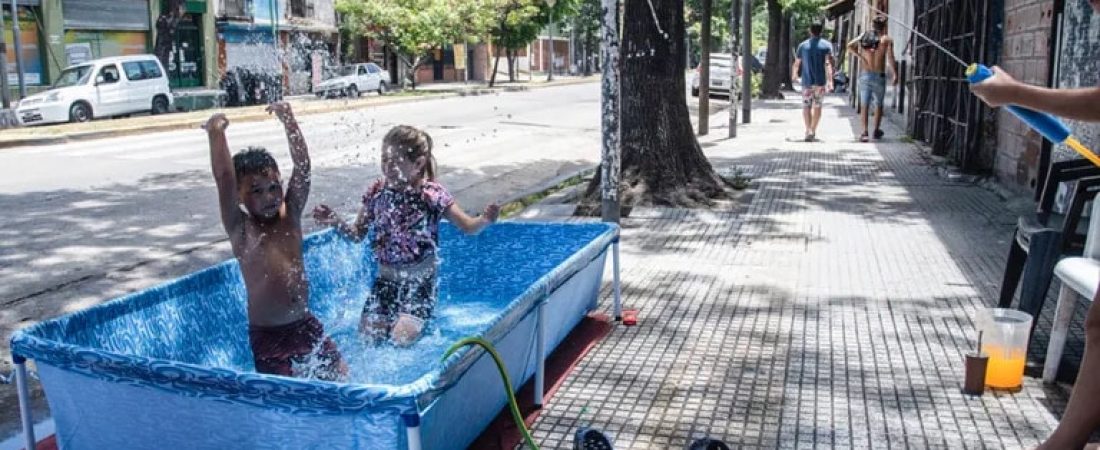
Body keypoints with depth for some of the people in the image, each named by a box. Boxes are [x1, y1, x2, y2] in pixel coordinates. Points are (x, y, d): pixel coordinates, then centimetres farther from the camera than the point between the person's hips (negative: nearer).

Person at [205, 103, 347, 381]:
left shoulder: (290, 215, 1)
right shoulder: (240, 228, -7)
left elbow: (302, 166, -7)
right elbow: (224, 179, -21)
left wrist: (288, 120, -9)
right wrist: (216, 134, -21)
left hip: (306, 325, 4)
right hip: (268, 336, -4)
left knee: (341, 377, 7)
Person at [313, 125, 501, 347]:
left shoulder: (432, 194, -13)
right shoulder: (377, 192, -4)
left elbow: (468, 227, -9)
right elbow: (357, 234, 6)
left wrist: (485, 220, -31)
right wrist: (336, 222, -13)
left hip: (420, 281, -4)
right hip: (385, 279, 4)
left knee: (402, 339, -15)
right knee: (367, 337, -2)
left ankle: (423, 323, 16)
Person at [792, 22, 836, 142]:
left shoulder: (803, 45, 4)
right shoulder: (826, 45, 0)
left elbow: (796, 64, 8)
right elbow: (828, 63, -13)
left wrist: (795, 76, 28)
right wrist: (830, 80, -19)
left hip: (807, 81, 0)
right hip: (821, 81, 0)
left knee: (806, 106, 0)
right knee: (817, 106, 13)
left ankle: (809, 131, -19)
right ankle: (813, 131, 19)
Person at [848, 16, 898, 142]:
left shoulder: (864, 36, 6)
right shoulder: (887, 39, -3)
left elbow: (850, 46, -7)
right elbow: (890, 58, -13)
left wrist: (860, 56, -2)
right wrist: (894, 74, -13)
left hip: (865, 74, 2)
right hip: (879, 76, -2)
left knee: (864, 105, 2)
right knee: (878, 104, 15)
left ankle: (864, 132, -8)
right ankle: (876, 130, 24)